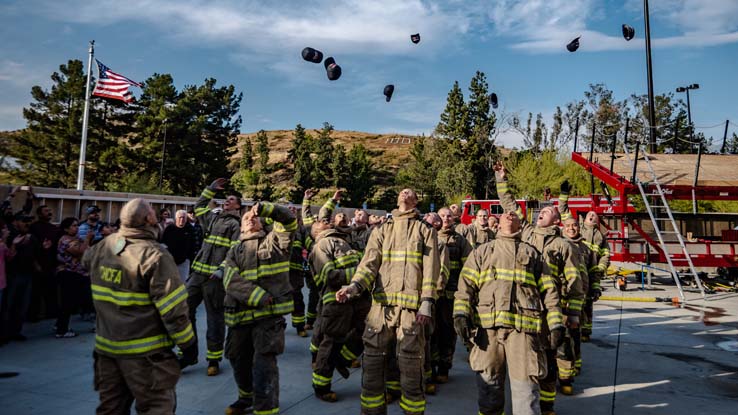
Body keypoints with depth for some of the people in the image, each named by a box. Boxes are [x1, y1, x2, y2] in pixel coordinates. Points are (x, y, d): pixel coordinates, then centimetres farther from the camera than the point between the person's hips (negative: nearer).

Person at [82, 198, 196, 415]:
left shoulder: (103, 246, 0)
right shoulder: (154, 255, -20)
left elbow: (86, 259, 28)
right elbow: (172, 309, -21)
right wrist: (188, 343, -12)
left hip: (106, 347, 7)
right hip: (144, 352, -7)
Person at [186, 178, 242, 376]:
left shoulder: (236, 224, -2)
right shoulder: (213, 218, 19)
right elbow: (199, 206, 38)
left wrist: (223, 270, -22)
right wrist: (211, 189, 32)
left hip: (215, 277, -6)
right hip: (198, 273, 7)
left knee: (215, 317, 2)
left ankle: (214, 359, 14)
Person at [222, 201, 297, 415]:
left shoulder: (274, 241, 8)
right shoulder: (234, 252, 13)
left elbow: (289, 220, -9)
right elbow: (232, 282, -4)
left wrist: (264, 208, -21)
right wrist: (261, 298, -16)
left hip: (270, 314, -4)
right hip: (241, 314, 5)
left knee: (264, 363, -8)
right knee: (239, 360, 20)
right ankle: (247, 398, 44)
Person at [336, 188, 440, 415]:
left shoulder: (426, 231, 10)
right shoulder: (381, 230, 15)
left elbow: (431, 270, 2)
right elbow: (369, 262, 2)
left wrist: (427, 304, -8)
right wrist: (355, 286, -16)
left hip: (411, 305, -2)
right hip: (382, 304, 2)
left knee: (410, 365, 1)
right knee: (372, 362, 6)